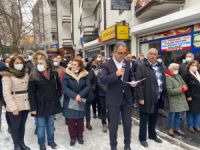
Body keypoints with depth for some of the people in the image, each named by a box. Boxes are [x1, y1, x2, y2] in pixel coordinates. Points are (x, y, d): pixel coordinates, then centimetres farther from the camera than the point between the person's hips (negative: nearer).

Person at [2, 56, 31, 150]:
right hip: (15, 107, -5)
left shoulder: (26, 74, 10)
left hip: (25, 105, 5)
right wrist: (13, 107, -19)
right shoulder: (8, 76, -8)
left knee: (22, 125, 17)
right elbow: (6, 93, -14)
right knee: (15, 127, 8)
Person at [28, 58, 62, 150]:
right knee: (41, 125, 11)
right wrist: (33, 107, -14)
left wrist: (57, 97, 0)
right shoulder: (34, 76, -9)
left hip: (52, 104, 3)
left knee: (51, 124, 17)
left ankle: (51, 141, 36)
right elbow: (31, 92, -11)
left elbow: (59, 87, 11)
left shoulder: (54, 74, 0)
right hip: (40, 105, -3)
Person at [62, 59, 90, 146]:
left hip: (81, 101, 1)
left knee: (80, 119, 12)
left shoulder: (84, 74, -4)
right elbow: (64, 87, -15)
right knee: (70, 120, 5)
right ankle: (73, 137, 23)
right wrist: (74, 96, -22)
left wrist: (80, 95, -20)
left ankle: (80, 136, 29)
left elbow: (88, 86, -8)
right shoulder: (67, 74, -7)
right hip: (70, 101, -1)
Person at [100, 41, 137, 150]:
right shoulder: (106, 65, -9)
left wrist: (133, 82, -5)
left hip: (127, 98, 4)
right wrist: (116, 74, -30)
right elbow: (102, 80, -20)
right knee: (113, 124, 9)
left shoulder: (127, 64, 6)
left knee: (128, 123, 15)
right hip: (114, 99, -4)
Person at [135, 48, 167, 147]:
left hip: (157, 98, 7)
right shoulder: (142, 67, -10)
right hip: (146, 98, -6)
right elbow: (138, 83, -15)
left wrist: (164, 95, 11)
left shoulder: (160, 66, 11)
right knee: (144, 120, 7)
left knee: (153, 119, 21)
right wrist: (140, 97, -19)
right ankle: (142, 138, 24)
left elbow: (163, 81, 15)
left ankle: (152, 135, 40)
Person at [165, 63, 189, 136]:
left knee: (178, 114, 15)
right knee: (172, 114, 4)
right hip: (173, 100, -7)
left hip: (181, 99, 7)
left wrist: (184, 88, -12)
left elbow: (184, 85, 11)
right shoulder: (168, 78, -14)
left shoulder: (178, 76, 9)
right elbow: (170, 91, -19)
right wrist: (181, 89, -18)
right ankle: (170, 129, 19)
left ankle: (177, 128, 29)